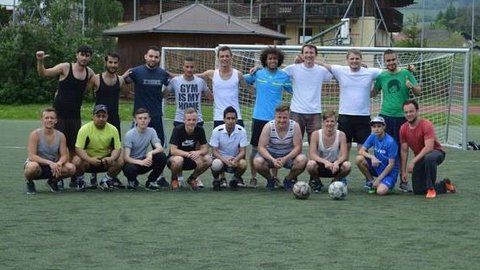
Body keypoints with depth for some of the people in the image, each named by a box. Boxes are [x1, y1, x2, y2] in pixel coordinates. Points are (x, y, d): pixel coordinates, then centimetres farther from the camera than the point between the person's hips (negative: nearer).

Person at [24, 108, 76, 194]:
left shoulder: (61, 136, -4)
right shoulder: (35, 134, -15)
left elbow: (64, 156, -5)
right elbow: (32, 156, -23)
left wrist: (59, 163, -31)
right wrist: (50, 162, -35)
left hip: (53, 166, 4)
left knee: (71, 168, -23)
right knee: (33, 167, -41)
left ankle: (53, 181, 8)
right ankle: (29, 182, -4)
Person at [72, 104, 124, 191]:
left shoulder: (113, 129, -6)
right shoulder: (85, 129, -15)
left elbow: (117, 148, -6)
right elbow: (79, 148, -20)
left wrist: (111, 158, -30)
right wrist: (90, 159, -38)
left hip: (105, 160, 3)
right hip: (88, 159, -2)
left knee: (120, 161, -23)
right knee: (77, 161, -33)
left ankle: (106, 180, 4)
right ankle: (80, 180, 0)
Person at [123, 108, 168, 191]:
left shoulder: (151, 131, -5)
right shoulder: (129, 134, -17)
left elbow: (160, 148, -15)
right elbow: (126, 157, -23)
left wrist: (150, 153, -38)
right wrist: (140, 162, -41)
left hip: (144, 160, 4)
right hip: (132, 162, -4)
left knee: (162, 156, -23)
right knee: (130, 169, -40)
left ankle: (151, 181, -1)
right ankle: (132, 181, 0)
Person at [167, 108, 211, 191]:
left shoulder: (200, 130, -8)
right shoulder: (178, 130, -20)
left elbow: (205, 149, -7)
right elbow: (173, 151, -26)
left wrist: (198, 152, -32)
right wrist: (187, 154, -41)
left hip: (191, 160, 4)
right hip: (174, 158, -4)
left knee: (207, 160, -23)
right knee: (178, 160, -39)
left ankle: (192, 179, 4)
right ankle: (174, 180, -5)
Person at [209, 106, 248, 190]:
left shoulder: (242, 131, -11)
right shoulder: (217, 131, -13)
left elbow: (243, 151, -11)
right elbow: (214, 151, -12)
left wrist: (235, 159, -33)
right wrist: (225, 160, -32)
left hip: (235, 159, 1)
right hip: (221, 158, -1)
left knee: (243, 163, -33)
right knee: (216, 164, -36)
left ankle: (236, 178, 3)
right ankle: (216, 180, 1)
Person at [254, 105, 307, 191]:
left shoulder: (295, 126, -17)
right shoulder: (269, 126, -18)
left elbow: (298, 147, -19)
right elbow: (261, 147, -21)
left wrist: (285, 159, -35)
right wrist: (273, 160, -38)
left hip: (289, 155, 0)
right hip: (271, 155, 0)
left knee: (302, 160, -31)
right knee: (257, 162, -31)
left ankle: (288, 179, 1)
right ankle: (270, 179, 4)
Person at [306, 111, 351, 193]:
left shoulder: (341, 135, -9)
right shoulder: (316, 134, -12)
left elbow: (344, 155, -15)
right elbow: (312, 155, -21)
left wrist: (337, 162, -37)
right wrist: (325, 161, -38)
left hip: (334, 167, 1)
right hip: (320, 166, -1)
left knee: (347, 165, -30)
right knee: (311, 164, -35)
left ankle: (336, 181, 3)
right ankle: (316, 181, 1)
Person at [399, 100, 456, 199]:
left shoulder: (426, 125, -22)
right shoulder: (403, 129, -5)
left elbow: (429, 147, -31)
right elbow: (404, 151, 0)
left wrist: (413, 162, -34)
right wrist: (403, 171, -6)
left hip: (436, 152, -6)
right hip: (420, 158, 6)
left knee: (429, 158, -44)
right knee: (417, 190, -1)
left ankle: (431, 188, -24)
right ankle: (444, 185, 24)